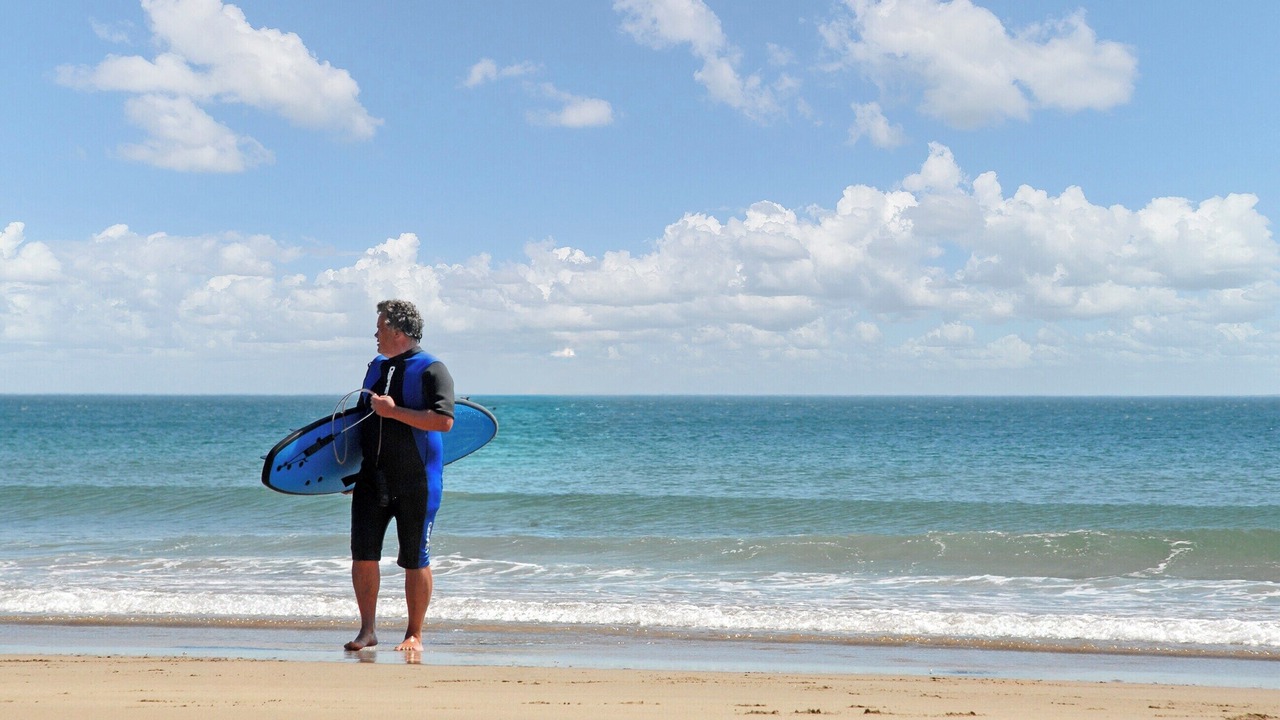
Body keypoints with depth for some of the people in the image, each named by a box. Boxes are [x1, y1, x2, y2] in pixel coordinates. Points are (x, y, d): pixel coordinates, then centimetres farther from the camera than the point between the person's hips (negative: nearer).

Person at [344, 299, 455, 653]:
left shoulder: (431, 370, -8)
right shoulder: (376, 366, 15)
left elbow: (444, 421, -21)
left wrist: (394, 411, -21)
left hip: (416, 483, -6)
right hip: (372, 478, 6)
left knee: (415, 561, 3)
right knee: (362, 554, 0)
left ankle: (414, 635, 14)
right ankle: (368, 630, 10)